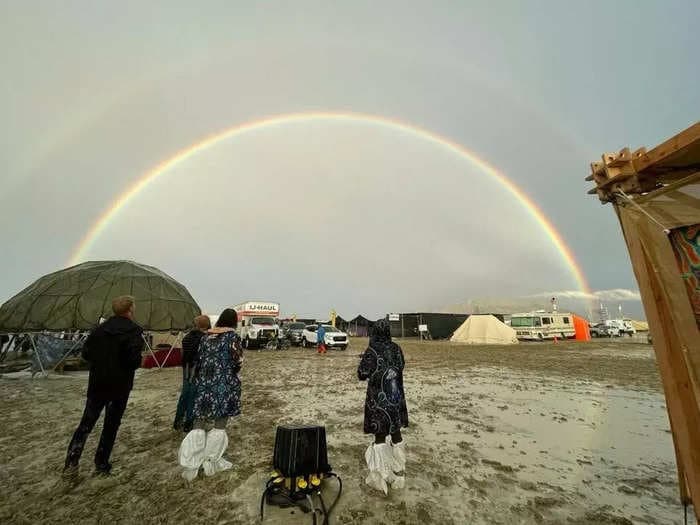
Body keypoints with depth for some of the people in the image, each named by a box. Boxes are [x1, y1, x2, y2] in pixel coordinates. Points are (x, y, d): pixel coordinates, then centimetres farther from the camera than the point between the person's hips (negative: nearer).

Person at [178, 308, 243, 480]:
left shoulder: (206, 336, 7)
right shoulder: (232, 336, -10)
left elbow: (198, 360, 10)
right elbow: (237, 362, -13)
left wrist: (198, 381, 20)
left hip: (204, 383, 5)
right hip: (224, 385, -5)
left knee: (199, 424, 13)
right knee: (220, 425, 10)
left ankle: (190, 465, 13)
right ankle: (211, 463, 21)